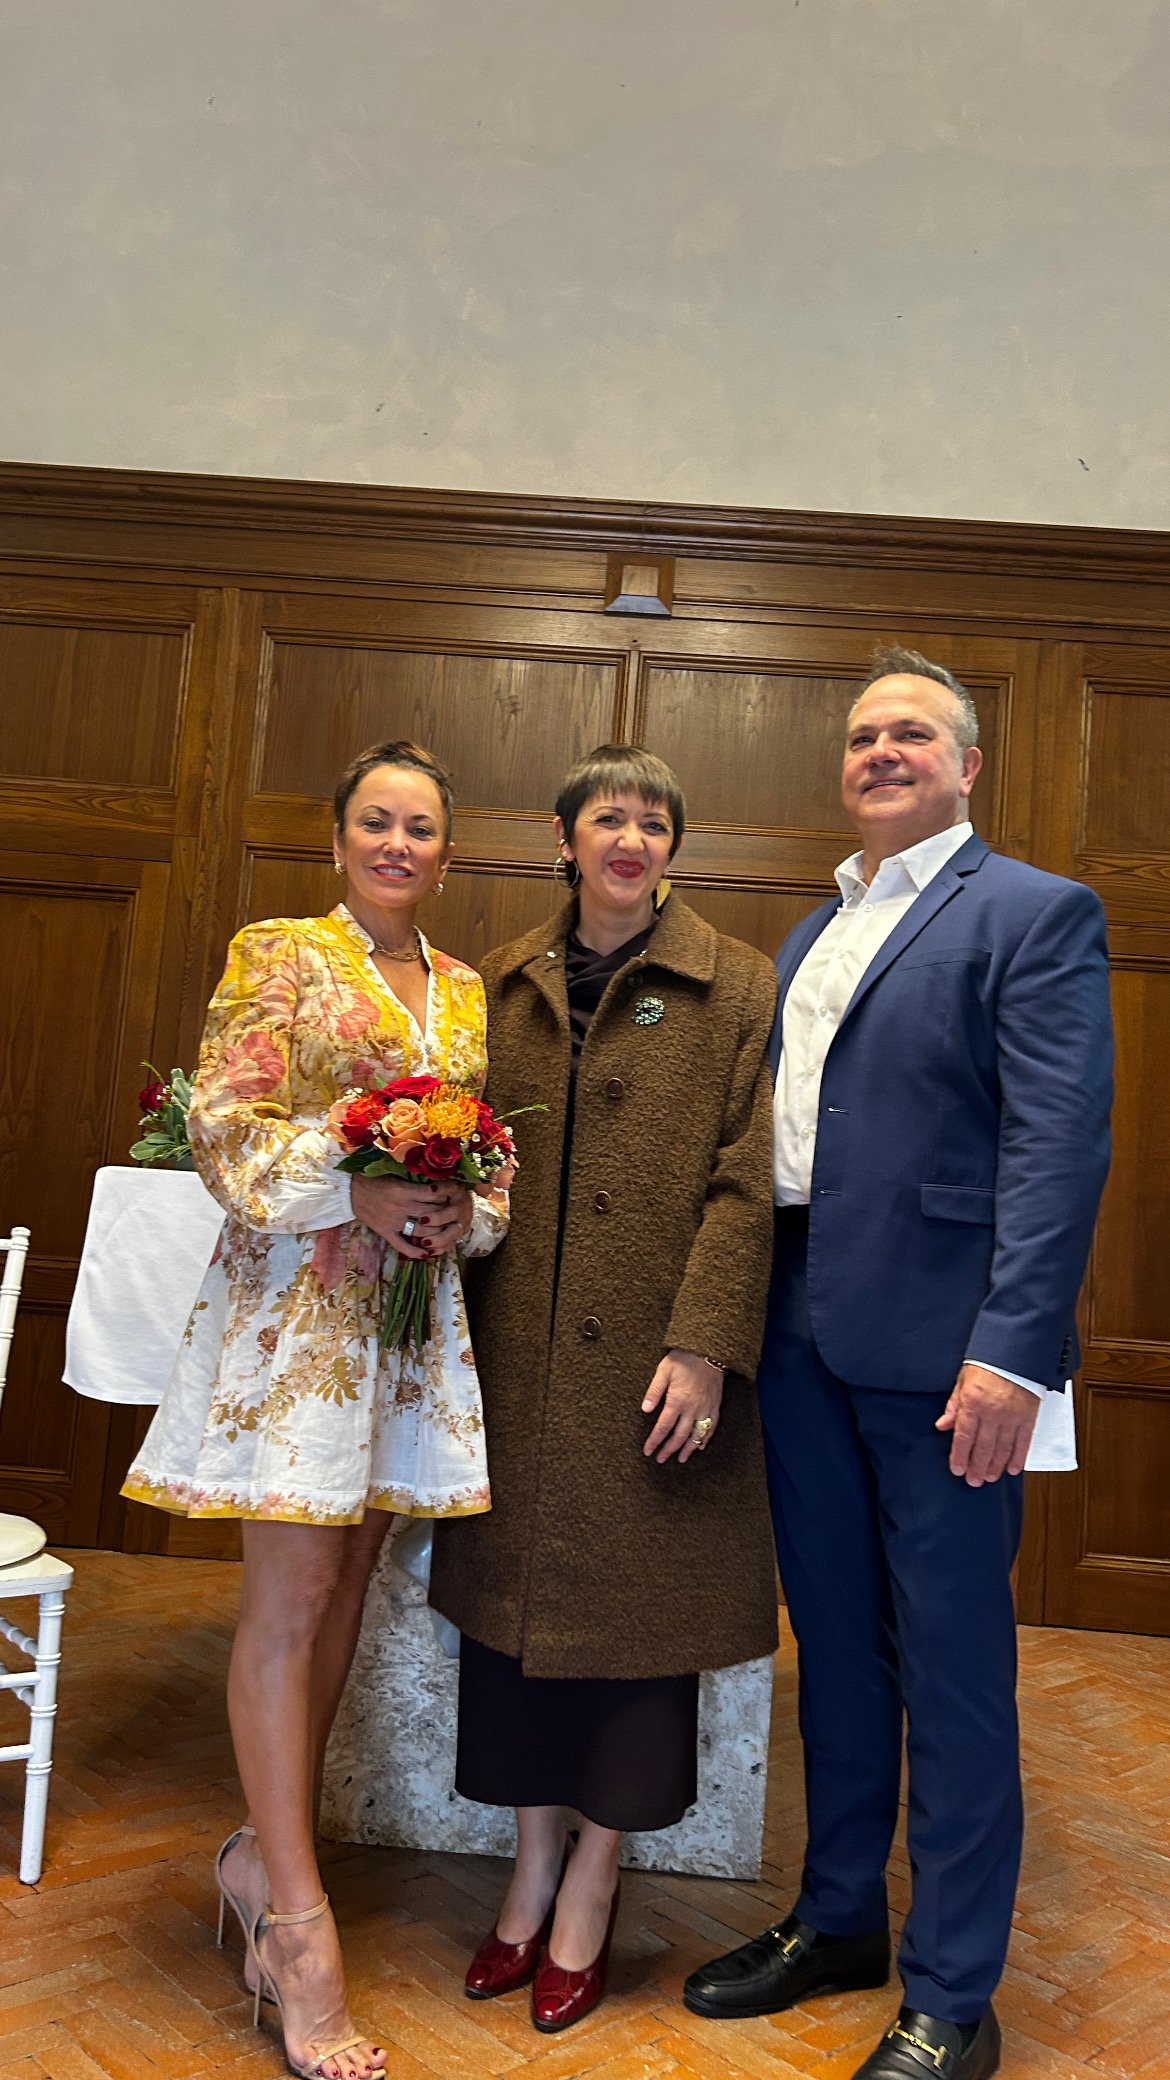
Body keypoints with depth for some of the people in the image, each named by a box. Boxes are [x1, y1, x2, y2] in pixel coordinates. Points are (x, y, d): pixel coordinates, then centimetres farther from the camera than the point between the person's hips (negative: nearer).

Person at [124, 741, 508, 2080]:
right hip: (294, 1303, -5)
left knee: (345, 1590, 12)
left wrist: (465, 1216, -6)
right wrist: (354, 1190, -18)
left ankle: (265, 1850, 30)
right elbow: (222, 1124, -9)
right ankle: (298, 1921, 10)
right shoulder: (278, 955, -1)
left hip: (414, 1313, 6)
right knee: (289, 1598, -1)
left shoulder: (466, 992, 14)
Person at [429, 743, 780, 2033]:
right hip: (517, 1358, 4)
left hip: (650, 1362, -3)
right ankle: (533, 1868, 34)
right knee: (514, 1593, 12)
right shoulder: (504, 986, 9)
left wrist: (703, 1344, -15)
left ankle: (591, 1888, 30)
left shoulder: (732, 986, -1)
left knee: (637, 1608, 8)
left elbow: (745, 1180, -7)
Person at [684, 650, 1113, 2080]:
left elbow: (1060, 1145, -14)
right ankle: (838, 1920, 38)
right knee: (834, 1641, 19)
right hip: (804, 1336, 7)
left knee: (953, 1669, 6)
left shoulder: (1035, 914, -4)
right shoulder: (812, 935, 17)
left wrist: (1011, 1351, -21)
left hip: (936, 1342, -6)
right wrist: (750, 1311, 9)